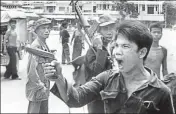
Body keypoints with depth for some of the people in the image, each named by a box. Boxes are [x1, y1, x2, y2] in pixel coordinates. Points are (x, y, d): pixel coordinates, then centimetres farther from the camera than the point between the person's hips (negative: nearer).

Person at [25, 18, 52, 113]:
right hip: (36, 89, -9)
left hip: (44, 88, 9)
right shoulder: (35, 46, -17)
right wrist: (40, 87, -18)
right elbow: (32, 70, -23)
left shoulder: (45, 45, 10)